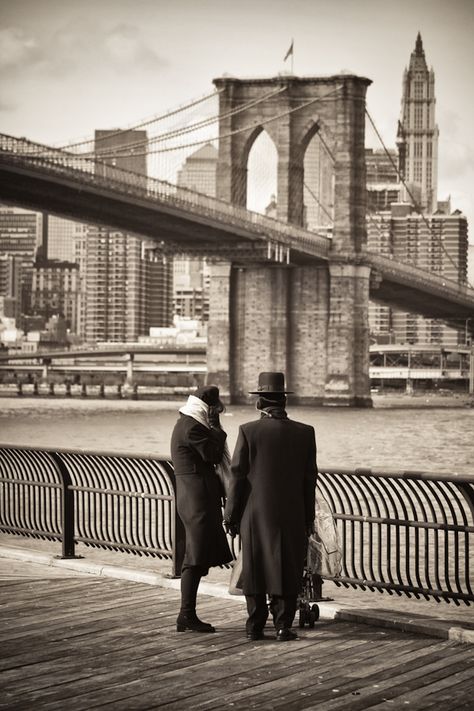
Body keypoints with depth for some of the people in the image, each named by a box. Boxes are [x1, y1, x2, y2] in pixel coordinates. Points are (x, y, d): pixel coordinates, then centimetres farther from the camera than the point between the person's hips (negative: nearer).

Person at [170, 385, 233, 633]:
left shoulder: (187, 424, 19)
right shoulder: (192, 428, -14)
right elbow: (214, 455, -14)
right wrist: (217, 429, -5)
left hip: (194, 498, 11)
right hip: (197, 498, -11)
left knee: (198, 557, 12)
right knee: (196, 558, -7)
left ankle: (188, 615, 15)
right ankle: (187, 617, -5)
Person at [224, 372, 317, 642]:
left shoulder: (248, 431, -8)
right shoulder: (305, 433, -3)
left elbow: (238, 476, -7)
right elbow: (310, 479, 1)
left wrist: (231, 516, 1)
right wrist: (309, 518, 9)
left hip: (256, 514, -1)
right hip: (292, 515, 1)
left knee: (255, 567, 9)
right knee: (287, 569, 8)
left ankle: (256, 626, 14)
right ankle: (283, 625, 8)